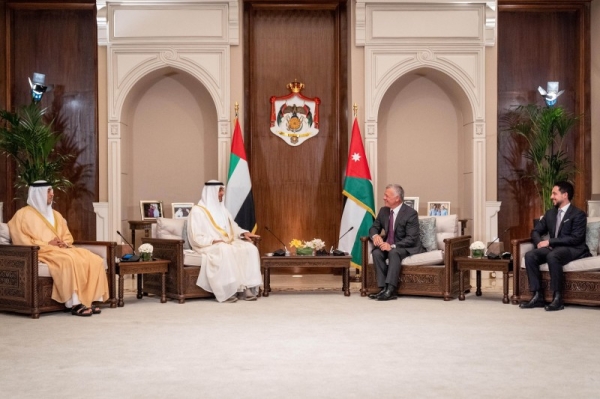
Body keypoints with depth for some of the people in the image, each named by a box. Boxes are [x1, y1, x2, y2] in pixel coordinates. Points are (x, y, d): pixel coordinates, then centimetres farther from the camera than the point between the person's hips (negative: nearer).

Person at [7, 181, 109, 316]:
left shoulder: (55, 214, 24)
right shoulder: (23, 214, 2)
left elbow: (67, 236, 23)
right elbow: (21, 241, -8)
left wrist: (64, 244, -2)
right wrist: (47, 244, -14)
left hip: (61, 250, 7)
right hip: (41, 253, -7)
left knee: (94, 260, -19)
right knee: (70, 261, -38)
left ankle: (89, 300, -25)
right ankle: (75, 304, -37)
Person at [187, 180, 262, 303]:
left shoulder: (222, 209, 20)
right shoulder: (197, 211, -4)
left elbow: (234, 227, 22)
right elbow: (196, 238, -11)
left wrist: (244, 233, 1)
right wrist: (215, 241, -22)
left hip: (228, 243, 7)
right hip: (208, 247, -7)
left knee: (250, 248, -19)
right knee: (225, 251, -39)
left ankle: (246, 287, -24)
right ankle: (226, 291, -32)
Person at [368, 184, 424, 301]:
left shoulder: (411, 213, -16)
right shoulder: (383, 211, 3)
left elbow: (411, 239, -21)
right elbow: (374, 228, 13)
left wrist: (392, 246, -33)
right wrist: (375, 236, -14)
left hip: (408, 248, -6)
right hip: (389, 246, 6)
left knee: (394, 252, -37)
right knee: (376, 252, -25)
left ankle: (390, 289, -40)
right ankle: (384, 288, -28)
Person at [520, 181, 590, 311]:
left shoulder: (578, 214, -6)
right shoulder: (550, 213, 16)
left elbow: (576, 238, -17)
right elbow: (536, 231, 18)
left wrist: (549, 242, -19)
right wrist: (541, 243, -7)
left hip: (572, 249, -7)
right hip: (553, 248, 7)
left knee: (552, 256, -39)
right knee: (530, 255, -21)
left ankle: (558, 298, -32)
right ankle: (538, 296, -20)